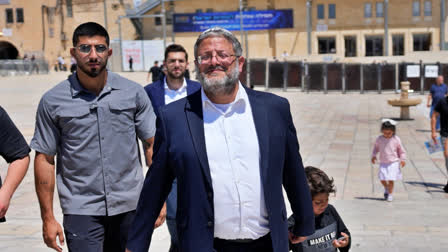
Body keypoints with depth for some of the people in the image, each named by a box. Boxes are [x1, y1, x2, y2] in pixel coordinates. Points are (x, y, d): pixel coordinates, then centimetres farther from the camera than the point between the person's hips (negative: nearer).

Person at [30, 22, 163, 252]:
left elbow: (153, 145, 5)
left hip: (130, 207, 2)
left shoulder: (133, 93, 1)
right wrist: (48, 218, 0)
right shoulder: (53, 101, -1)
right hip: (81, 211, -1)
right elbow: (45, 159, 2)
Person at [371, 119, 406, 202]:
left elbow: (401, 150, 4)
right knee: (382, 179, -1)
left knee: (390, 179, -7)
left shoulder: (396, 139, -5)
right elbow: (376, 147, 14)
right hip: (383, 163, 2)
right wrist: (373, 155, 0)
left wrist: (402, 159, -4)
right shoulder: (379, 139, -1)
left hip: (393, 163, -2)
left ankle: (390, 194, 10)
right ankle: (386, 188, 31)